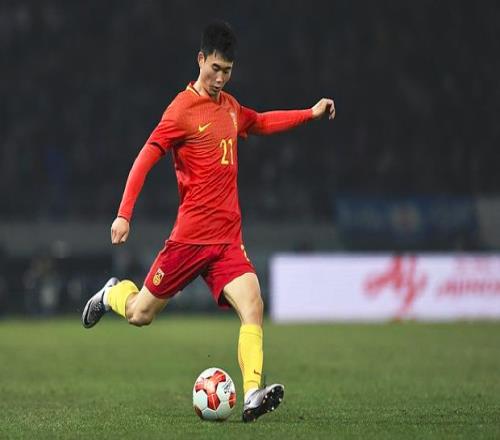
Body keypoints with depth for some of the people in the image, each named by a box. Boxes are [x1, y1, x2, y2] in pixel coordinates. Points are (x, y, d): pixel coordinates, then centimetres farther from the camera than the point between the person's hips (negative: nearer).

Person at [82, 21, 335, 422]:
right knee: (140, 314, 6)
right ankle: (113, 294, 41)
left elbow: (259, 123, 35)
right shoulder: (183, 109, -10)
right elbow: (145, 159, -14)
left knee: (253, 306, -17)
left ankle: (252, 396, -25)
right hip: (191, 235, -5)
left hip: (228, 237, 5)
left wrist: (311, 113, 29)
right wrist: (124, 215, -21)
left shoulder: (229, 105, 12)